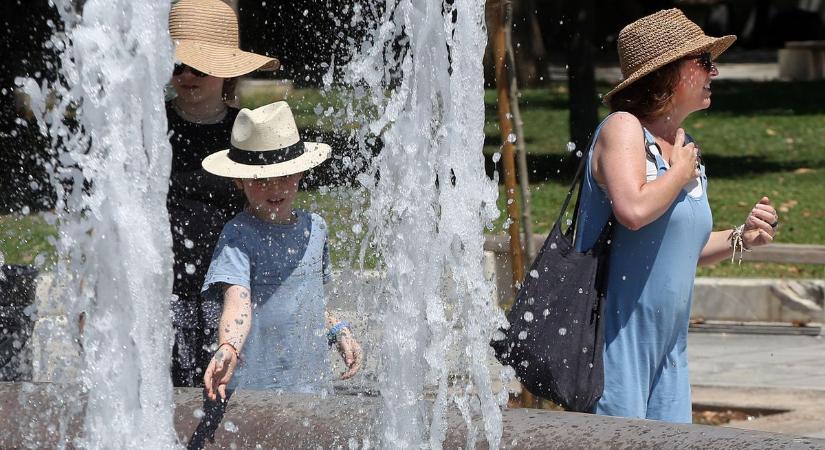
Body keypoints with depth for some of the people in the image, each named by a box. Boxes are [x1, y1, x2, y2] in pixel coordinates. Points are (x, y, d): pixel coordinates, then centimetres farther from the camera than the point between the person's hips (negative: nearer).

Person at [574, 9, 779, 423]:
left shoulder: (685, 145, 15)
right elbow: (633, 210, -30)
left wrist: (740, 239, 9)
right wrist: (680, 174, -13)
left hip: (668, 347, 9)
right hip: (616, 338, -9)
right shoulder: (623, 128, -10)